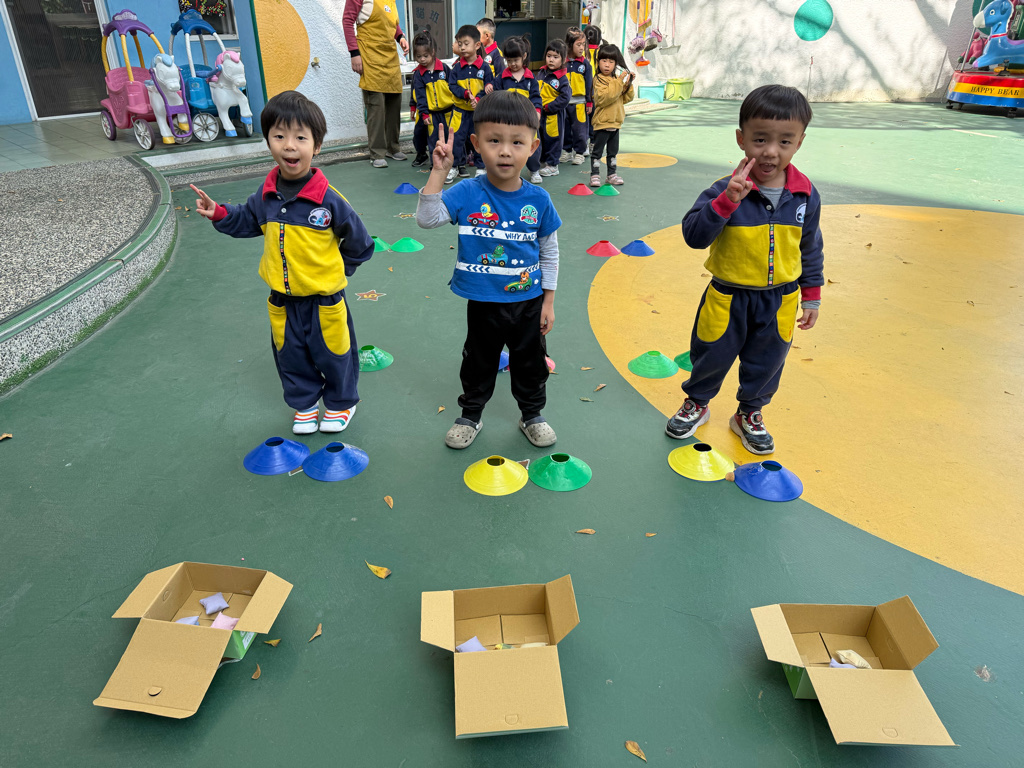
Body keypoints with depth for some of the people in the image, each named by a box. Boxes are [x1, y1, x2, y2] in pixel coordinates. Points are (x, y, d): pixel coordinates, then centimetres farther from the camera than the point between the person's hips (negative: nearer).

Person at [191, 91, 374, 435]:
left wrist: (338, 271, 1)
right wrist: (218, 214, 1)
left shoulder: (328, 199, -18)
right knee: (291, 355, 17)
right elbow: (248, 221, 16)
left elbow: (358, 242, -7)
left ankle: (340, 403, 35)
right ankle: (304, 404, 39)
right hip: (283, 298, 5)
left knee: (333, 354, 11)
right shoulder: (267, 194, -4)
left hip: (323, 299, -4)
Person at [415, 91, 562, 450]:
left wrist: (548, 302, 2)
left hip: (529, 303, 1)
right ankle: (471, 414, 40)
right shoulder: (467, 193, -12)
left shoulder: (538, 200, -8)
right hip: (483, 303, -1)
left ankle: (532, 414, 41)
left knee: (531, 363, 18)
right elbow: (427, 218, -22)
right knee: (479, 363, 17)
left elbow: (549, 253, 1)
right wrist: (439, 171, -29)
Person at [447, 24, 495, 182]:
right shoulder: (457, 67, 1)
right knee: (457, 138, 0)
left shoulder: (484, 67, -2)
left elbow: (489, 87, -5)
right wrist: (466, 94, -21)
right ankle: (454, 167, 11)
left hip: (479, 111, -1)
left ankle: (481, 168, 19)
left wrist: (478, 98, -20)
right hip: (460, 110, 1)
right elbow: (452, 86, -4)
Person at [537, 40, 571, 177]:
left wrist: (548, 107, -20)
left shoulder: (562, 78, -13)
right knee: (541, 137, 14)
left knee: (552, 138, 2)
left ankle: (552, 166, 12)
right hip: (540, 113, 6)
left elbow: (565, 98, -19)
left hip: (554, 114, -6)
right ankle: (544, 161, 28)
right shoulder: (541, 73, 6)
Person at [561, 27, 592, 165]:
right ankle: (566, 151, 24)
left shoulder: (585, 63, 0)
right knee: (565, 128, 10)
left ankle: (579, 152, 13)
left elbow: (589, 84, 3)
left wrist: (589, 102, 0)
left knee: (580, 129, 2)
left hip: (579, 102, -2)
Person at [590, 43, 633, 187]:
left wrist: (628, 85, -4)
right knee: (597, 151, 0)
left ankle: (612, 174, 23)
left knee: (613, 151, 14)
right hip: (601, 122, -7)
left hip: (615, 121, 7)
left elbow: (625, 99, 13)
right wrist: (619, 82, -25)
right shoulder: (598, 80, -10)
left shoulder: (617, 79, 12)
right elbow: (604, 97, -26)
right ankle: (595, 175, 7)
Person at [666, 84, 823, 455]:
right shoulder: (727, 191, -18)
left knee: (766, 363, 18)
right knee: (712, 356, 16)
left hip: (779, 301, 3)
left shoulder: (805, 195, -6)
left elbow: (810, 248, 5)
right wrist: (727, 201, -38)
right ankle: (696, 403, 42)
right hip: (729, 297, -3)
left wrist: (812, 296, 9)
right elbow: (694, 235, -27)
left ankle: (749, 414, 42)